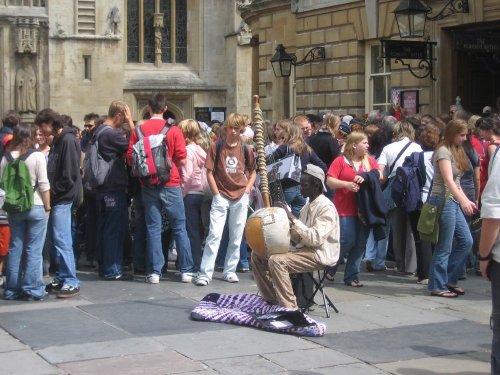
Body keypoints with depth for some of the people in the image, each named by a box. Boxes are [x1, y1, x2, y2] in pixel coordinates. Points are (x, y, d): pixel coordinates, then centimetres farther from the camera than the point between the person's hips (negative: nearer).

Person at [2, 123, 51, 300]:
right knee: (34, 250, 0)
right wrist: (47, 207, -2)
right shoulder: (37, 156, -9)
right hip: (36, 207, -4)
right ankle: (32, 289, 1)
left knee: (15, 248, 11)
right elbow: (43, 184, -10)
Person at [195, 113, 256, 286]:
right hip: (221, 197, -3)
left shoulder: (245, 149, 4)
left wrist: (247, 189, 2)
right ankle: (205, 273, -8)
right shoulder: (216, 146, -2)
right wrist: (217, 194, -6)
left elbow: (253, 171, 17)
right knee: (214, 234, -10)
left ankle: (230, 271, 19)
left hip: (240, 198, 3)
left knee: (236, 237, 8)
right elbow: (209, 172, -1)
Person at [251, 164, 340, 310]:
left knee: (276, 261, -30)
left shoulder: (326, 207, -13)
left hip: (320, 255, -10)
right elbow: (300, 238, 15)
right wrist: (287, 223, -3)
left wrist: (293, 219, -21)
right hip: (304, 250, 10)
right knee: (257, 255, 4)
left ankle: (290, 308, -23)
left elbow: (315, 238, -24)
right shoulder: (307, 206, 15)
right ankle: (271, 300, 8)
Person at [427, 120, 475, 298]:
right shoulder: (443, 152, -13)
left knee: (466, 241, 9)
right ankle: (438, 287, 6)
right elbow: (448, 180, -23)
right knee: (444, 248, -4)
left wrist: (467, 200, 13)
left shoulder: (456, 151, 15)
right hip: (443, 201, -9)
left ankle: (449, 279, 20)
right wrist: (463, 201, -32)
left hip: (454, 202, 9)